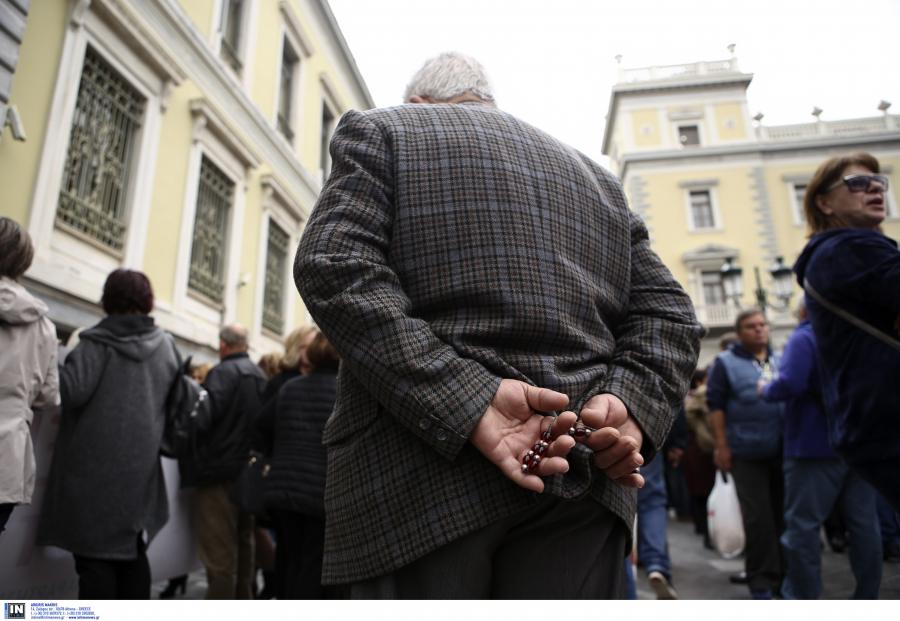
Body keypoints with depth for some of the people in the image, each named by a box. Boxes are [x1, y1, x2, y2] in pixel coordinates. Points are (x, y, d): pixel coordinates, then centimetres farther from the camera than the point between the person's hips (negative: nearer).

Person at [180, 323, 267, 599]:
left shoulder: (223, 372, -13)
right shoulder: (260, 375, 11)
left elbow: (206, 413, -25)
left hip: (221, 468, -8)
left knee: (218, 550, -2)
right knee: (244, 542, 18)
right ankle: (243, 599, 29)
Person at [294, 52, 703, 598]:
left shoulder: (379, 131, 11)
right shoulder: (597, 177, 23)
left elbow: (333, 266, -8)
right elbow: (667, 313, 14)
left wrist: (465, 403, -15)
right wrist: (630, 404, -1)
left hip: (418, 483, -3)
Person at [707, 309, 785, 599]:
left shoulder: (780, 360, 16)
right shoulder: (726, 362, 0)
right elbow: (715, 405, -4)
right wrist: (722, 446, -9)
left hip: (783, 452, 5)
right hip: (747, 453, -5)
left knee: (785, 515, 12)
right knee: (758, 518, -2)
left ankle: (787, 574, 27)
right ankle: (763, 581, 10)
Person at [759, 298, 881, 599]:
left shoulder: (803, 338, -10)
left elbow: (789, 384, -24)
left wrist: (765, 390, -5)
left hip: (814, 447, -7)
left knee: (802, 524, 0)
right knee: (864, 523, 12)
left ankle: (802, 599, 5)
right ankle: (867, 598, 21)